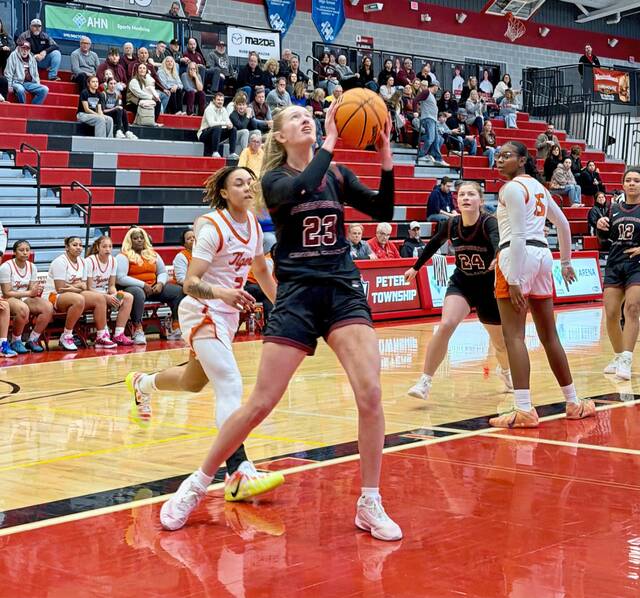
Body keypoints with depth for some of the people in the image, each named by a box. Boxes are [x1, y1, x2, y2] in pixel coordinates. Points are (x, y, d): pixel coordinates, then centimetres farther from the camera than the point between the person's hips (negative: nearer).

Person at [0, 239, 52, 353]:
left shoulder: (32, 267, 6)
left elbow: (32, 290, 6)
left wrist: (37, 291, -19)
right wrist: (29, 293, -22)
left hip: (26, 299, 6)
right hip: (10, 299, -6)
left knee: (48, 307, -23)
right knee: (23, 309, -40)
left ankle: (32, 340, -8)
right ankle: (15, 342, -16)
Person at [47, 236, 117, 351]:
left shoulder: (81, 262, 11)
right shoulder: (60, 262, -14)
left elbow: (84, 286, 13)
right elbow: (60, 289, -18)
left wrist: (78, 286, -10)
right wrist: (78, 288, -8)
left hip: (74, 294, 8)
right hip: (53, 296, -8)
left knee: (100, 298, -11)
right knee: (79, 299, -37)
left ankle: (102, 337, -8)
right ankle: (66, 337, -23)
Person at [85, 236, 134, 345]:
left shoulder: (113, 261, 3)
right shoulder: (89, 261, -14)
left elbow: (111, 285, 7)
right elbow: (89, 288, -15)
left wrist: (116, 295, -15)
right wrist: (107, 297, -25)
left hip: (106, 294, 6)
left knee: (128, 297, -17)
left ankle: (118, 334, -20)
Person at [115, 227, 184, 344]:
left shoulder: (153, 254, 18)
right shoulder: (123, 256, -1)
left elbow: (163, 272, 22)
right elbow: (120, 278, -14)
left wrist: (160, 283, -3)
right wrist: (143, 285, -17)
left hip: (153, 288, 6)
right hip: (133, 287, -6)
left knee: (178, 291, -12)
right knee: (138, 293, -43)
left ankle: (176, 329, -15)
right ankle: (138, 332, -43)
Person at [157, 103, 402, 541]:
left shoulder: (337, 174, 10)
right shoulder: (275, 179, 0)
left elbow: (383, 212, 0)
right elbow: (300, 189, -23)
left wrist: (386, 161, -12)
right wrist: (329, 143, -21)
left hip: (344, 291, 3)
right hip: (297, 295, -2)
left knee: (370, 393, -15)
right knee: (261, 404, -4)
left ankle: (370, 505, -1)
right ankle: (198, 484, 16)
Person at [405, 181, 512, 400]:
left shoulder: (489, 222, -24)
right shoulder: (451, 225, -12)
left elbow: (498, 240, -47)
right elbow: (434, 244, 9)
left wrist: (499, 258, -69)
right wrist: (416, 267, 18)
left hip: (489, 286, -1)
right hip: (460, 283, 1)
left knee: (501, 343, 12)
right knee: (446, 325, -25)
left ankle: (505, 371, 48)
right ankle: (425, 381, -18)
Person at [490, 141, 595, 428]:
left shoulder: (512, 188, -7)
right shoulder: (538, 186, 19)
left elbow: (517, 235, -15)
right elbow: (563, 224, 25)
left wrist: (513, 280, -19)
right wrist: (566, 262, 35)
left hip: (518, 256, -8)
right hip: (543, 254, 8)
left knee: (513, 336, -10)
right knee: (549, 336, 16)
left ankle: (524, 410, -17)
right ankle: (573, 402, 23)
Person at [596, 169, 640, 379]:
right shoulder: (614, 209, 11)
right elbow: (605, 238, 19)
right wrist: (600, 226, -1)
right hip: (614, 265, 4)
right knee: (611, 314, 1)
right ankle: (618, 357, 18)